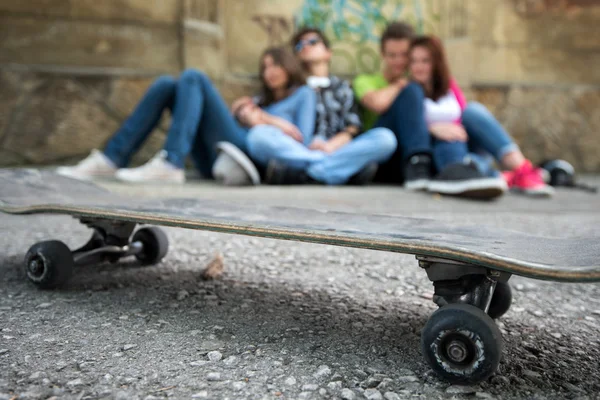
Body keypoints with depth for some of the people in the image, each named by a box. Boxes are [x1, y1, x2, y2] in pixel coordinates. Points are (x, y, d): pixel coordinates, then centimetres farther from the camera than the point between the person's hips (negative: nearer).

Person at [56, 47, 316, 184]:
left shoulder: (303, 94, 21)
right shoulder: (260, 99, 36)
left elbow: (302, 139, 2)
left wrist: (265, 119, 3)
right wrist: (235, 113, 6)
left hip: (252, 154, -6)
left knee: (192, 77, -16)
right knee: (166, 84, -4)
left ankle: (169, 165, -32)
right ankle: (112, 159, -15)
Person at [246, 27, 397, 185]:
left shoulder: (342, 86, 25)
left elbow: (354, 128, 10)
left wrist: (331, 145, -11)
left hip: (337, 151, 1)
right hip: (296, 152, -1)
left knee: (385, 137, -24)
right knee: (258, 135, -29)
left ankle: (294, 173, -35)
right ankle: (349, 169, -35)